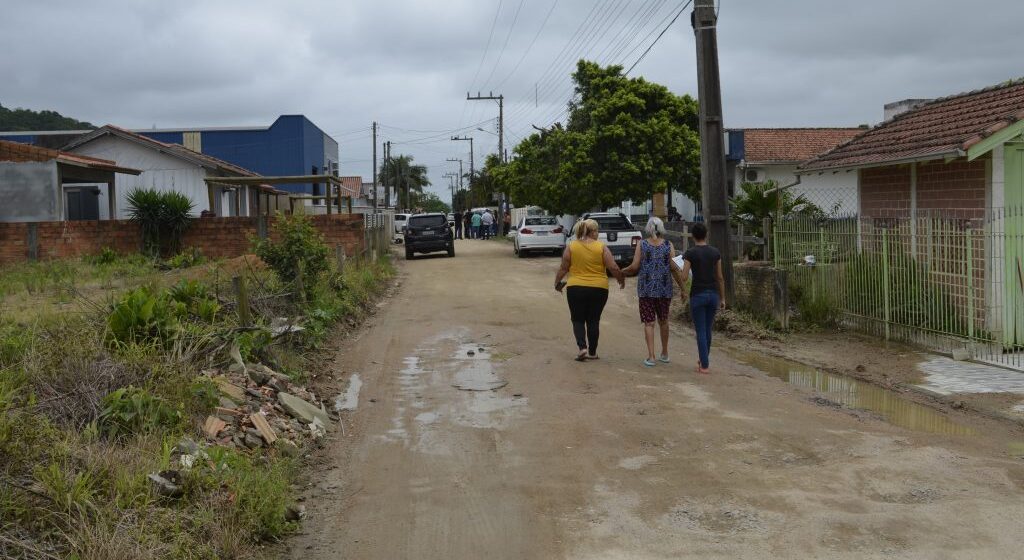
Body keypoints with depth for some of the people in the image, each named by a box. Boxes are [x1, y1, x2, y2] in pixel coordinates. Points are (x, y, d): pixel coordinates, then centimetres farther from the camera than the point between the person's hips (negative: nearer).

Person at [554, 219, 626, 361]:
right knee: (593, 320, 12)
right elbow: (613, 268, -6)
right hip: (599, 289, 0)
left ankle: (582, 347, -9)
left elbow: (563, 268, 1)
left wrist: (557, 282, 16)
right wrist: (621, 280, 11)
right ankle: (592, 352, 15)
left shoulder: (571, 246, -2)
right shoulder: (601, 247, -4)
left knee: (578, 320, 10)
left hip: (576, 288, 0)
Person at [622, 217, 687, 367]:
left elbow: (635, 266, -6)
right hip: (664, 289, 2)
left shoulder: (642, 245, -2)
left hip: (646, 289, -2)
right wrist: (683, 287, 2)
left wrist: (622, 271, 12)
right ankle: (665, 354, 28)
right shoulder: (668, 245, 0)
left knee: (649, 323, 1)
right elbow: (674, 268, -4)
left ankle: (651, 357, -5)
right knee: (663, 321, 17)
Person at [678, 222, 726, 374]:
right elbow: (720, 277, 5)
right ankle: (704, 359, 31)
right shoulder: (715, 252, 2)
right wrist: (723, 298, 11)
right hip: (713, 293, 4)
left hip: (698, 294, -4)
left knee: (700, 331, 2)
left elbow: (684, 276, -12)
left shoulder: (690, 253, -8)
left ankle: (704, 366, 1)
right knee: (708, 330, 17)